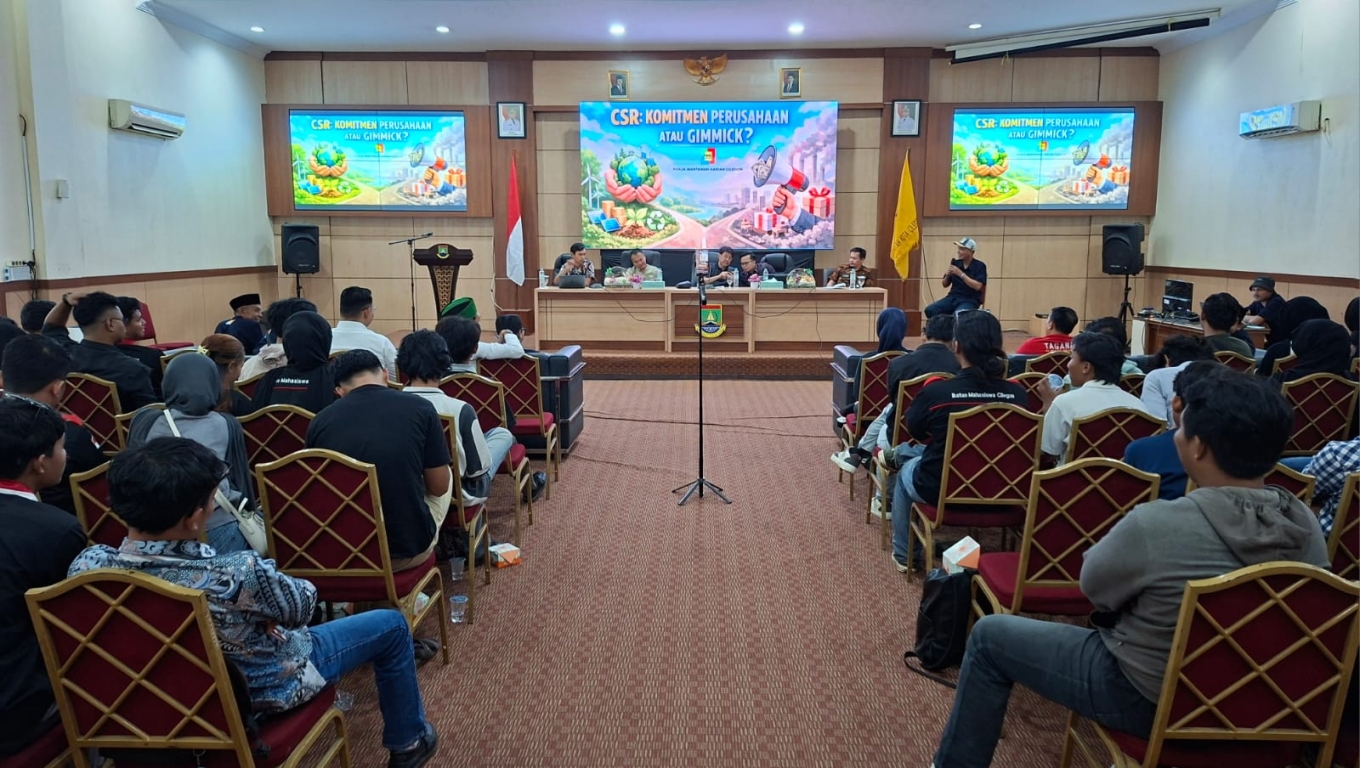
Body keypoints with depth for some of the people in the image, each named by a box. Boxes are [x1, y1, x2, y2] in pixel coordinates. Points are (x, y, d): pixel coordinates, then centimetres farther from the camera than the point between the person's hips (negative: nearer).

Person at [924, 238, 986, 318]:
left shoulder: (979, 266, -3)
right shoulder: (955, 263, 9)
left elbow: (977, 286, -17)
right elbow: (945, 284, 14)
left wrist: (961, 274, -18)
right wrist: (947, 276, -8)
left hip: (970, 301, -5)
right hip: (953, 298, 5)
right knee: (930, 310, -18)